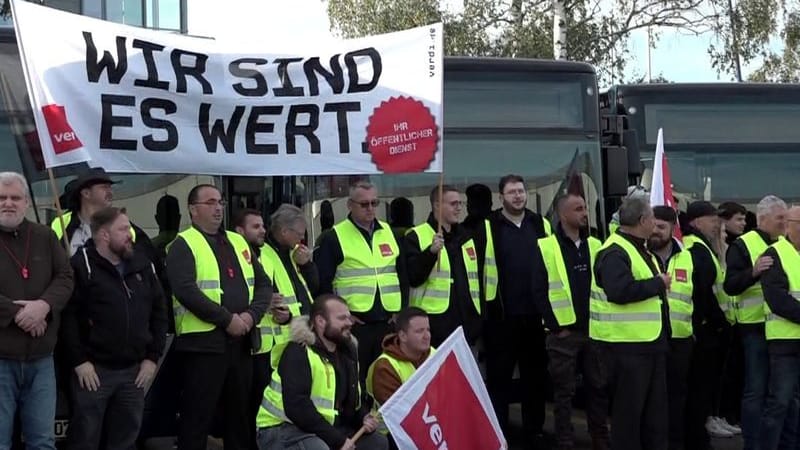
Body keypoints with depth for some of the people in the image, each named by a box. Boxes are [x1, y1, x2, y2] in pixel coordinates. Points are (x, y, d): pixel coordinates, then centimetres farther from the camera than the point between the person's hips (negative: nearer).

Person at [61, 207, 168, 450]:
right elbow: (67, 315, -13)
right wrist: (78, 360, -15)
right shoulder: (82, 266, -8)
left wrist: (153, 357, 9)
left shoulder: (142, 265, 10)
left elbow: (159, 311, 15)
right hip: (93, 369, -5)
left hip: (134, 370, 5)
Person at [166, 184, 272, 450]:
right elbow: (186, 291, -18)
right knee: (197, 416, -3)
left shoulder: (238, 242, 16)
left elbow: (263, 284, 13)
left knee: (239, 412, 13)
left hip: (240, 341, 7)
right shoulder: (183, 245, -4)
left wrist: (251, 315, -6)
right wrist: (227, 319, -18)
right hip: (203, 342, -6)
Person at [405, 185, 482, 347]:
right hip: (434, 324, -6)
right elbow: (412, 278, -14)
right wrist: (431, 251, -27)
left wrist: (479, 316, 18)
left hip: (466, 324, 6)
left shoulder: (465, 237, 17)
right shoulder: (416, 236, -3)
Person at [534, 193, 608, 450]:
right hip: (563, 333, -4)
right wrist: (556, 326, -9)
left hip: (593, 330, 4)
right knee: (564, 392, 2)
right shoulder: (546, 248, -5)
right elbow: (539, 292, -6)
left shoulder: (595, 245, 9)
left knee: (599, 388, 10)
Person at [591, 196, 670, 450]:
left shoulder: (641, 250, 17)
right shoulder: (615, 252, -16)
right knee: (628, 406, -2)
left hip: (651, 340, 10)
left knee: (655, 405, 15)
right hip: (628, 343, -10)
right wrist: (658, 284, -20)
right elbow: (620, 291, -30)